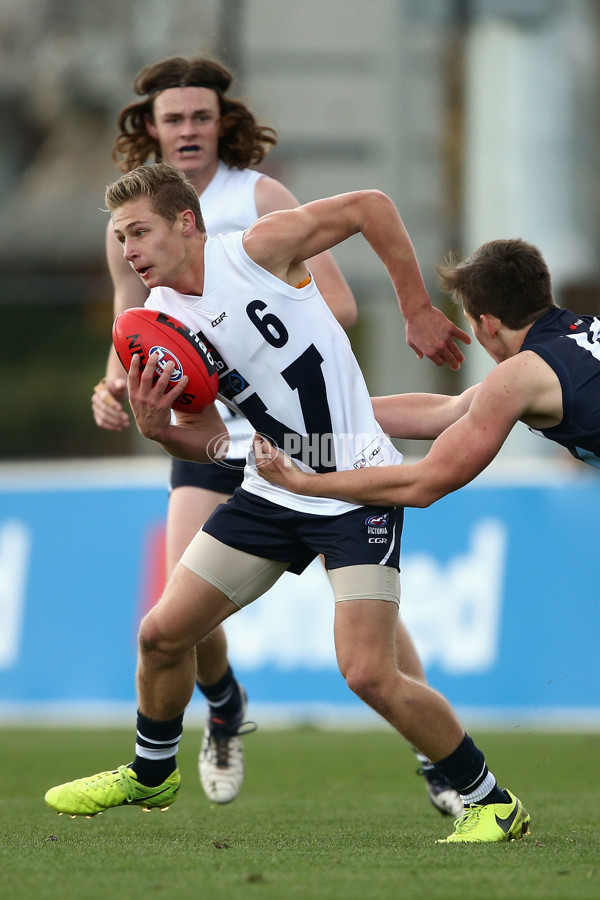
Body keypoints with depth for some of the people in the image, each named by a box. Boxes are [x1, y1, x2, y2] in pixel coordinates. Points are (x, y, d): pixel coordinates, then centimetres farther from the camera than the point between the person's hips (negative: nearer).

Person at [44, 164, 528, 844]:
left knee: (368, 674, -18)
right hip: (274, 490, 7)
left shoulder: (258, 248, -16)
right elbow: (207, 438, 7)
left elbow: (370, 207, -7)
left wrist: (417, 309, -6)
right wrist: (158, 428, -14)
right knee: (162, 633, 9)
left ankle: (491, 803, -2)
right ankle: (151, 774, 36)